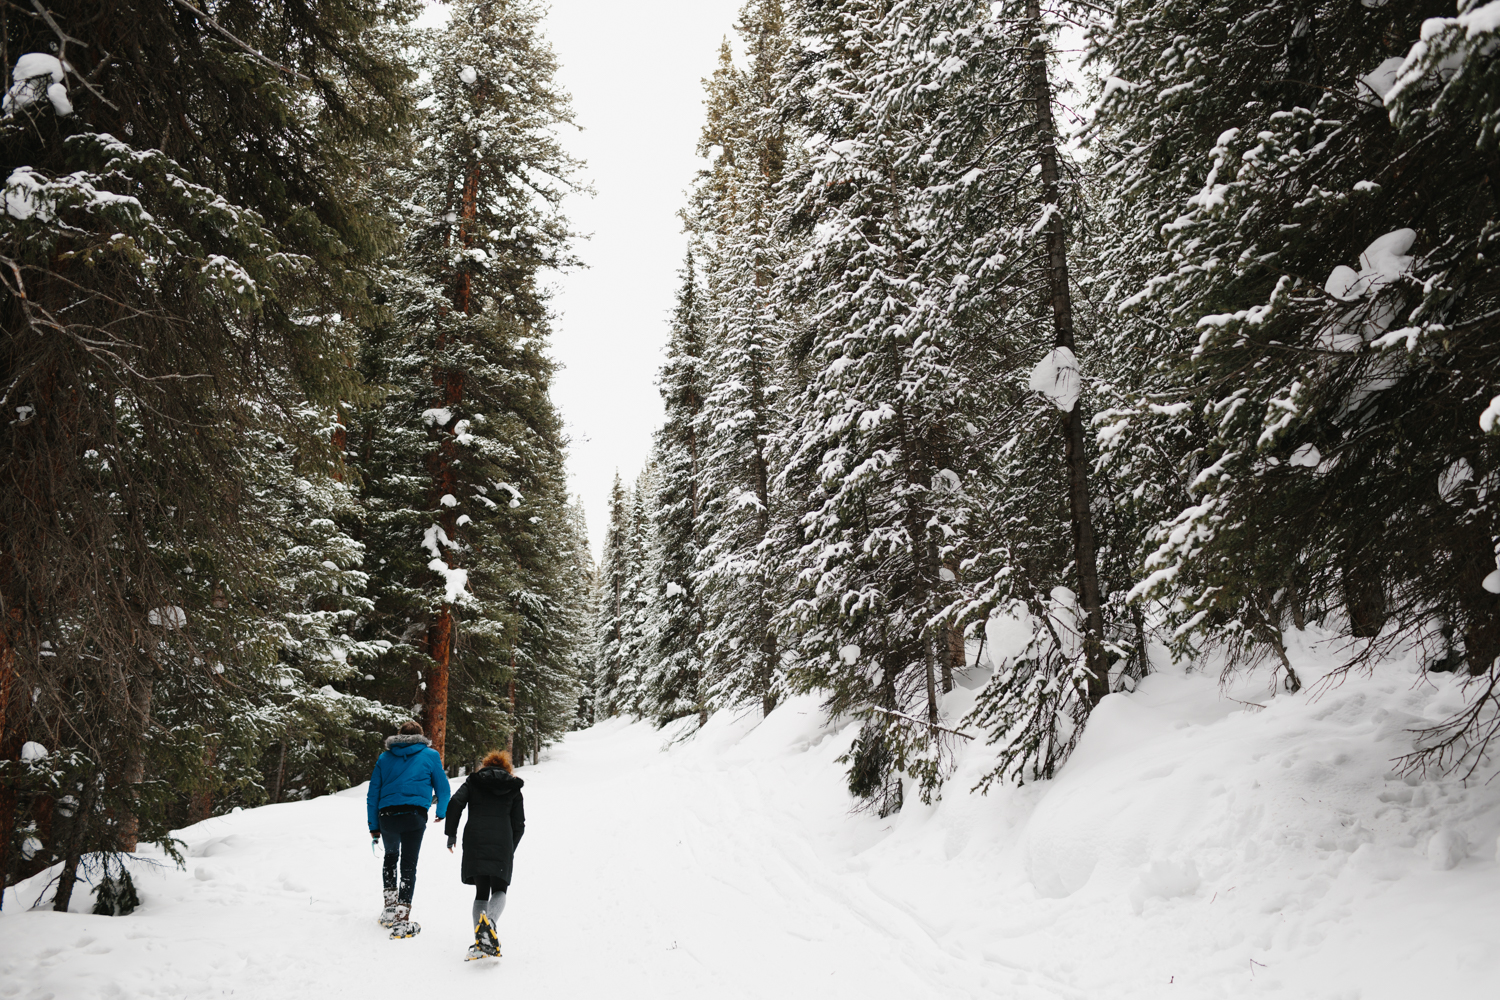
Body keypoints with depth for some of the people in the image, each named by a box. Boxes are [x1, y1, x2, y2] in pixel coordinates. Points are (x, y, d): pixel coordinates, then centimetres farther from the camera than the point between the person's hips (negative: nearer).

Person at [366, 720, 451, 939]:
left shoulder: (385, 758, 18)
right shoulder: (430, 755, 11)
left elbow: (372, 794, 15)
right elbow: (443, 789, 14)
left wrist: (374, 827, 17)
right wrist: (442, 813, 31)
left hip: (386, 816, 3)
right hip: (414, 816, -3)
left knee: (391, 856, 26)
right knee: (408, 865, 0)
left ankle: (390, 906, 22)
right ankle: (402, 919, -6)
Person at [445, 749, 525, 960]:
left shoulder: (473, 782, 19)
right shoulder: (514, 788, 19)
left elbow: (455, 803, 1)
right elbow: (519, 824, 14)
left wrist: (451, 833, 9)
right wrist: (510, 850, 25)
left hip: (474, 840, 1)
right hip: (502, 842, -1)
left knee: (481, 892, 8)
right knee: (499, 890, 6)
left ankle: (479, 942, -8)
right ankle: (489, 921, -27)